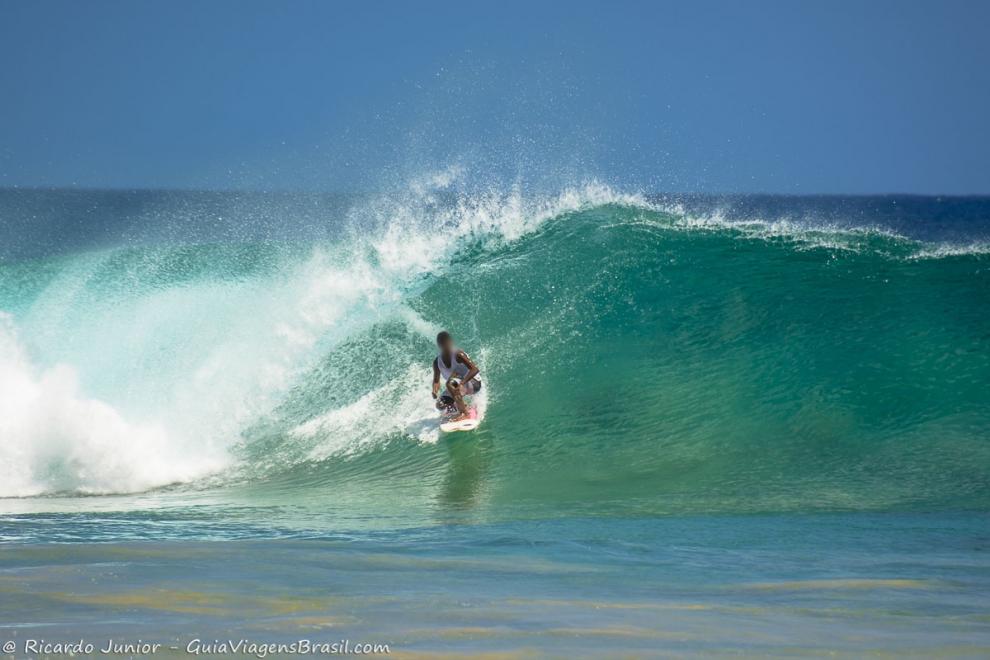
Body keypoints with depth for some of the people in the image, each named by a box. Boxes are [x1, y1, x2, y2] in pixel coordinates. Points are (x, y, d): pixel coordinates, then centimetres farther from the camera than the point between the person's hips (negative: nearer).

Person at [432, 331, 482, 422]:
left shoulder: (458, 355, -22)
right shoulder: (437, 362, -4)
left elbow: (474, 369, -30)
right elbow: (436, 380, 2)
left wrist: (462, 383, -41)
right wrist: (435, 391, -22)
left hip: (473, 383, -7)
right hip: (459, 387, 7)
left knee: (450, 383, -35)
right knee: (441, 404, -14)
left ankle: (465, 413, -29)